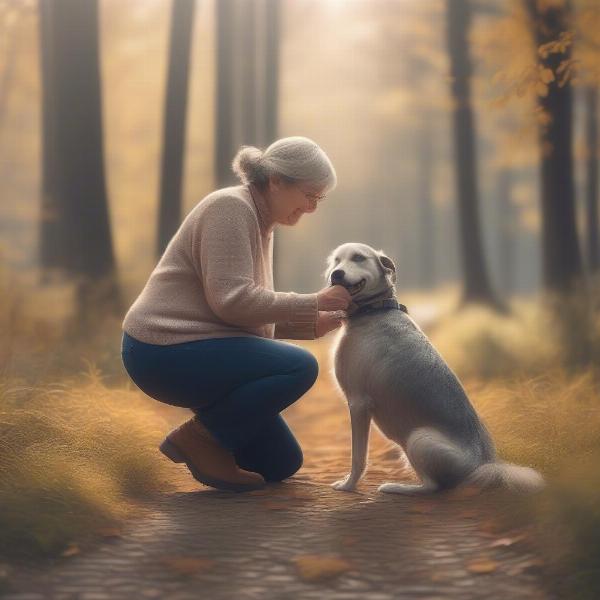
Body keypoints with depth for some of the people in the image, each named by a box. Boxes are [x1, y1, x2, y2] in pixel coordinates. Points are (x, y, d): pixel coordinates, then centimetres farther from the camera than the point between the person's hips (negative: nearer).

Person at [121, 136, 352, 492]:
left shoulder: (261, 223, 14)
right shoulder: (230, 207, -15)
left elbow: (256, 314, 16)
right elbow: (231, 301, -24)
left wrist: (311, 325, 1)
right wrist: (313, 303, -19)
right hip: (165, 351, -10)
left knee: (283, 463, 7)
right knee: (300, 367, -23)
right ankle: (198, 437, -13)